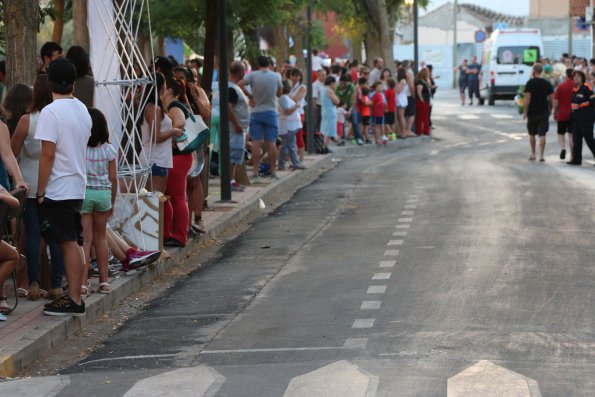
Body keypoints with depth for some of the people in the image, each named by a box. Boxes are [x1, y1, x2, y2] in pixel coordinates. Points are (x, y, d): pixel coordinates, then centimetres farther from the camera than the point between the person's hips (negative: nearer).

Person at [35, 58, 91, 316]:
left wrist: (40, 191, -12)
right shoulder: (82, 110, 10)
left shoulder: (51, 112, -15)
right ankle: (74, 296, 15)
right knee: (74, 243, 11)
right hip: (77, 187, 8)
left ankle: (74, 300, -3)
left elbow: (48, 155, -18)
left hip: (57, 189, -8)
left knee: (68, 243, -6)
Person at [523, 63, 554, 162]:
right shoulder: (547, 83, 1)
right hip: (544, 112, 2)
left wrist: (525, 111, -7)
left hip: (532, 112, -2)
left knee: (532, 134, 14)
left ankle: (533, 154, 20)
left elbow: (527, 98, -13)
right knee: (542, 134, 0)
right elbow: (551, 98, 3)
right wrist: (550, 109, 16)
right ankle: (541, 155, -6)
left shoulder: (530, 83, -8)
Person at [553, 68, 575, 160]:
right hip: (574, 114, 1)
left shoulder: (560, 87, -7)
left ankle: (562, 148, -13)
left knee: (561, 133, 13)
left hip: (562, 114, -1)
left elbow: (555, 101, -7)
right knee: (571, 134, 8)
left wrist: (555, 113, 5)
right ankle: (572, 156, 5)